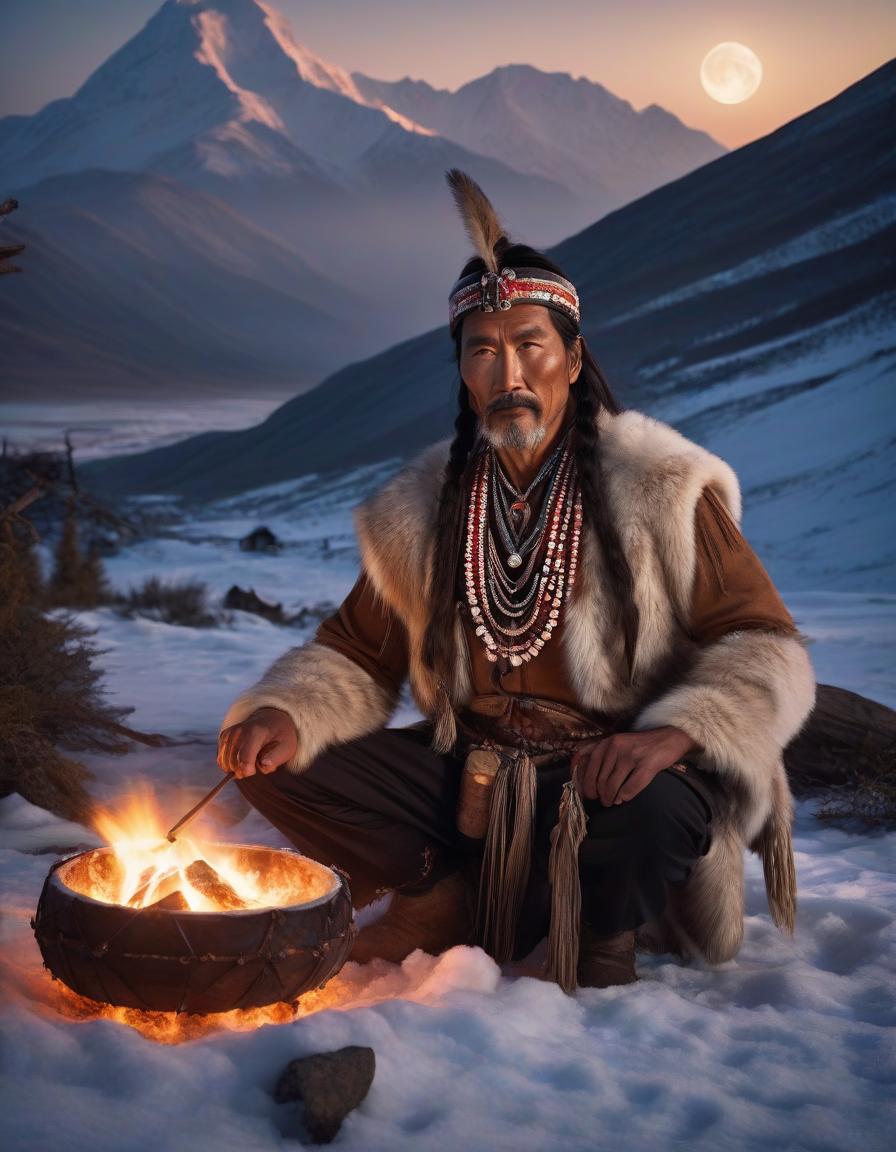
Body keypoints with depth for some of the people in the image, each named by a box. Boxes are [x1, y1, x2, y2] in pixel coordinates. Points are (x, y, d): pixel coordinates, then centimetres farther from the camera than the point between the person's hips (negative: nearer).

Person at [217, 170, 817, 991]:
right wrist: (287, 715, -14)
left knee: (654, 809, -38)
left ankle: (453, 913, -11)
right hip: (469, 780, 4)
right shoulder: (420, 511, 3)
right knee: (278, 770, -12)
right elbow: (357, 658, 9)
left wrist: (670, 735, -28)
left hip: (612, 781, -4)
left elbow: (767, 652, -9)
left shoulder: (662, 490, -8)